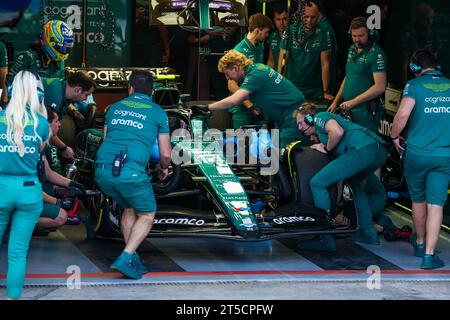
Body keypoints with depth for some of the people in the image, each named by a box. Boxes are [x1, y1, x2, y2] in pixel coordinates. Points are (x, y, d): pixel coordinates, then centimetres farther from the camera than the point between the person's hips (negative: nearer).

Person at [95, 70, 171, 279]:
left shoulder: (114, 107, 20)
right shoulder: (157, 113, 10)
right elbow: (165, 154, 11)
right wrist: (163, 168, 34)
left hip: (103, 170, 5)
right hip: (131, 172, -4)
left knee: (129, 208, 27)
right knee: (147, 215, 15)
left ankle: (133, 260, 20)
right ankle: (125, 258, -4)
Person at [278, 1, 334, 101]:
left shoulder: (323, 34, -7)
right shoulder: (290, 31, -7)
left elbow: (325, 64, -6)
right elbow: (282, 60, -6)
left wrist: (326, 92, -9)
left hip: (315, 90, 0)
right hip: (291, 88, 0)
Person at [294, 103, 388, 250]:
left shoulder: (319, 117, 12)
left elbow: (337, 132, -9)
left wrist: (326, 149, 5)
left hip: (364, 149, -10)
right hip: (380, 151, 10)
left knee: (317, 182, -8)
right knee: (354, 182, 39)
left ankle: (326, 239, -7)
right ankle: (368, 233, 34)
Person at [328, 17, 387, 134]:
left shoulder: (376, 54, -13)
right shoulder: (352, 49, 13)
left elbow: (380, 87, -19)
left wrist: (353, 102, -20)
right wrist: (336, 102, 19)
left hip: (365, 111, -8)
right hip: (347, 108, 8)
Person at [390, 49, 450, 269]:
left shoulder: (415, 85, -5)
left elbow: (403, 114, -18)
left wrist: (394, 136, -1)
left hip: (417, 152, -1)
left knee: (418, 199, 19)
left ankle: (420, 243, 37)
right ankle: (429, 255, -6)